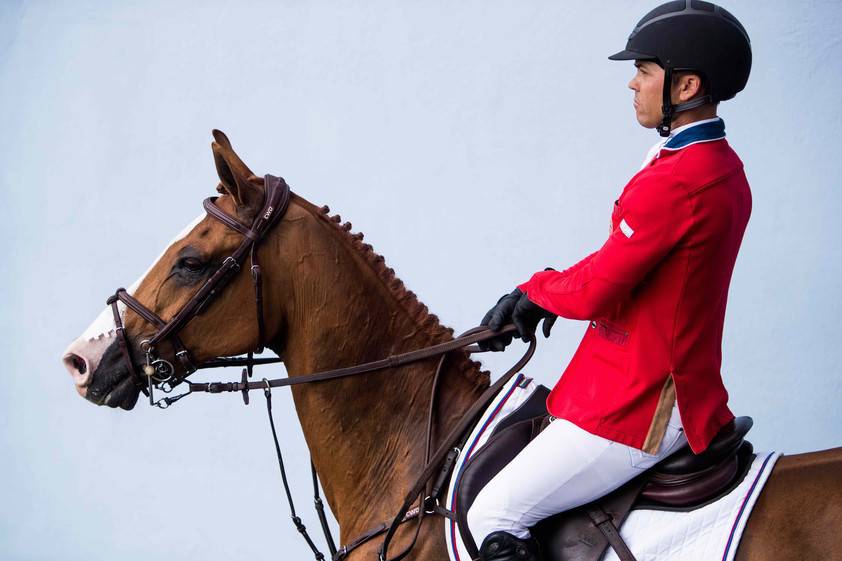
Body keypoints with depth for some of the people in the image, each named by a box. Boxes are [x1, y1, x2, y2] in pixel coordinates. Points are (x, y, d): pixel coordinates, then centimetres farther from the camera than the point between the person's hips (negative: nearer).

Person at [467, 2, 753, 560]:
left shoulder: (676, 180, -23)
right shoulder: (725, 169, 9)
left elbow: (594, 290, -21)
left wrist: (535, 290, 0)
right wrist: (542, 299, 6)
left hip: (639, 407, -11)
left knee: (494, 515, -7)